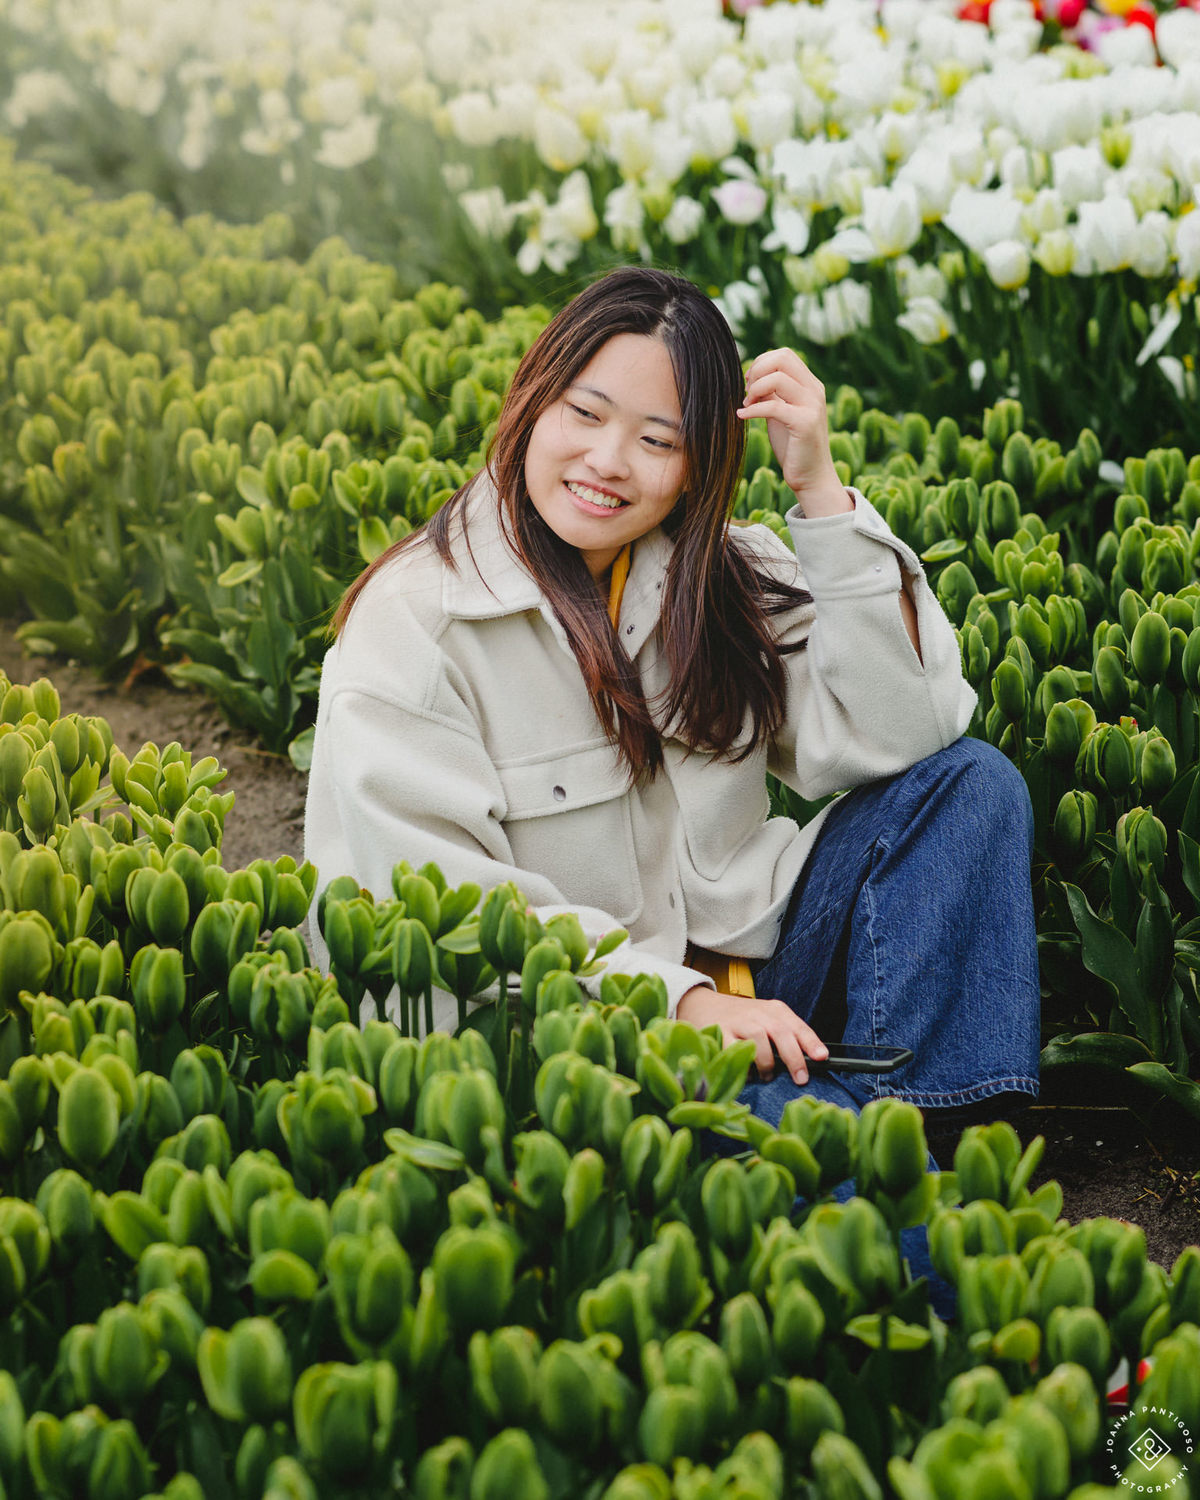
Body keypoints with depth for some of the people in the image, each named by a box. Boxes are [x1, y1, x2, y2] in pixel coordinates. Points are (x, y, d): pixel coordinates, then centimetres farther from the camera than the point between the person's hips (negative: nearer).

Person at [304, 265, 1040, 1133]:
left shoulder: (725, 578, 6)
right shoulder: (413, 625, -10)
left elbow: (898, 739, -7)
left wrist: (820, 490, -11)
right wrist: (676, 998, -24)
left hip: (745, 977, 7)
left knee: (974, 783, -10)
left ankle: (905, 1111, -19)